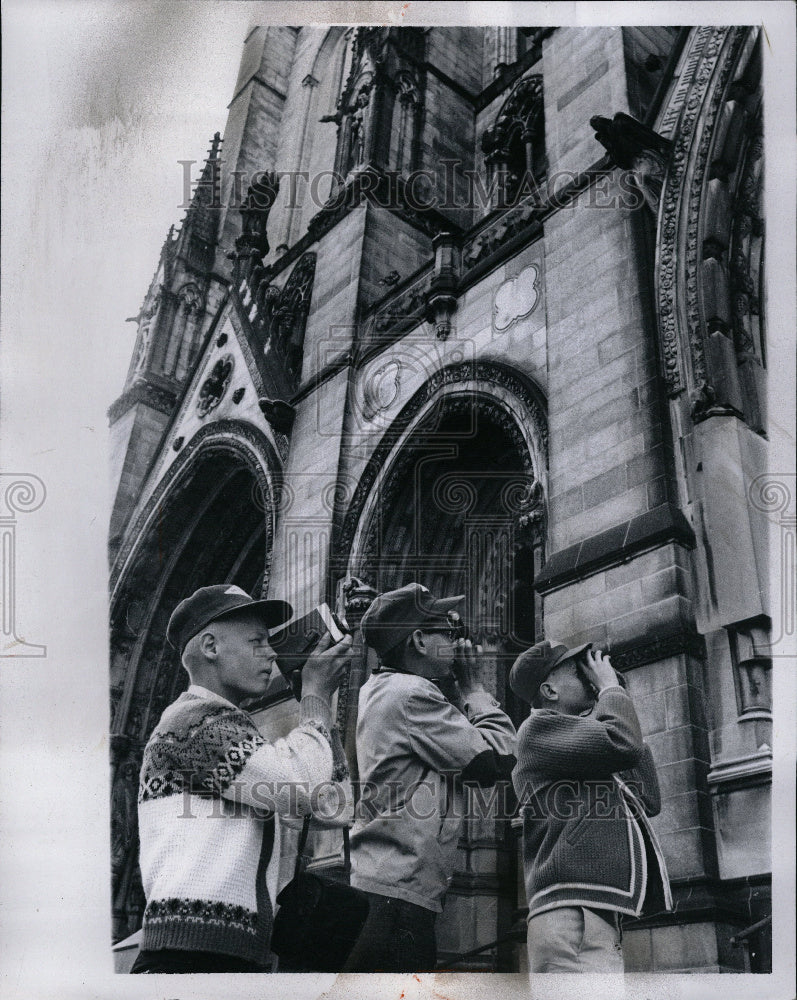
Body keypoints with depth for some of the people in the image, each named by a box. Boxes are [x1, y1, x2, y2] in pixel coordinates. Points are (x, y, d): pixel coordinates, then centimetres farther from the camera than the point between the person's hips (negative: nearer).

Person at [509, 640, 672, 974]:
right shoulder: (538, 727, 2)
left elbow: (649, 800, 26)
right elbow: (621, 745, -14)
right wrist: (612, 689, 6)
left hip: (601, 915, 10)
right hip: (570, 909, -10)